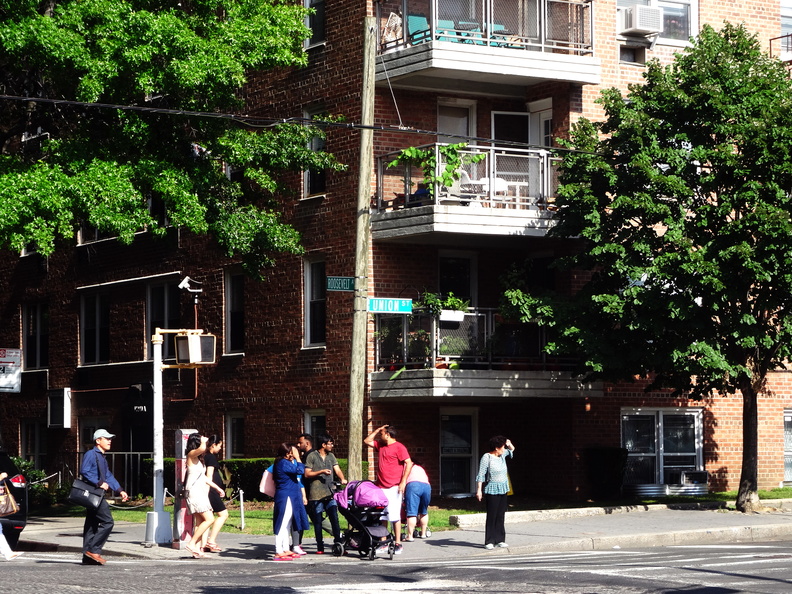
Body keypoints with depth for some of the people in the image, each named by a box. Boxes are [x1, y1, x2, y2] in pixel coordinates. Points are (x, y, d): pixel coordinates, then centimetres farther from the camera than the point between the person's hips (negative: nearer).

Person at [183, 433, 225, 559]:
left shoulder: (198, 458, 20)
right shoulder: (191, 455, -8)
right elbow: (202, 448, -31)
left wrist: (217, 488, 29)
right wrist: (203, 441, -9)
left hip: (200, 492, 10)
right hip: (194, 492, -10)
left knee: (199, 522, 5)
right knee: (209, 519, -15)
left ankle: (197, 549, 3)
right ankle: (192, 544, -13)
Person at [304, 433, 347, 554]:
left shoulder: (331, 456, 18)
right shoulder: (312, 456, 1)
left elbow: (337, 469, 8)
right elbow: (307, 474, -2)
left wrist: (342, 479, -11)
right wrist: (321, 472, -15)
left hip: (330, 493, 4)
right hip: (316, 494, -4)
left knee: (335, 519, -6)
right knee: (318, 522, 1)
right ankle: (320, 547, 6)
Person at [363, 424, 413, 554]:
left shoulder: (399, 447, -6)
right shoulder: (380, 446, 17)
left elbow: (409, 463, -12)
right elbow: (367, 441, 29)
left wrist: (403, 481, -17)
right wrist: (377, 430, 17)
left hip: (394, 487, -8)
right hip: (380, 487, 8)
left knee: (394, 516, -8)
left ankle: (398, 543, -5)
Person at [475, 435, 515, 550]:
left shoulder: (502, 455, 11)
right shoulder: (486, 457, -10)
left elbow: (512, 449, 30)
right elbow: (481, 475, -12)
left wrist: (509, 444, 6)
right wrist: (479, 490, -17)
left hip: (503, 490, 7)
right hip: (492, 490, -7)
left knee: (501, 516, 7)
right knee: (491, 516, -6)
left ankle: (500, 540, 10)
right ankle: (489, 541, -3)